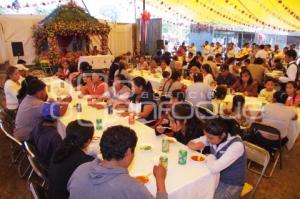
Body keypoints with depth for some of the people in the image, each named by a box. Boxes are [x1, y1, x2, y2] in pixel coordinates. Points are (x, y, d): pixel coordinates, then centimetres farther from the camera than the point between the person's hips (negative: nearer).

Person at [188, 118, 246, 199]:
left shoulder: (236, 145, -29)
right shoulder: (213, 137, -10)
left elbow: (214, 168, -36)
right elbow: (191, 143, 1)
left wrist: (210, 157, -17)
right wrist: (195, 145, -20)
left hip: (231, 184, -5)